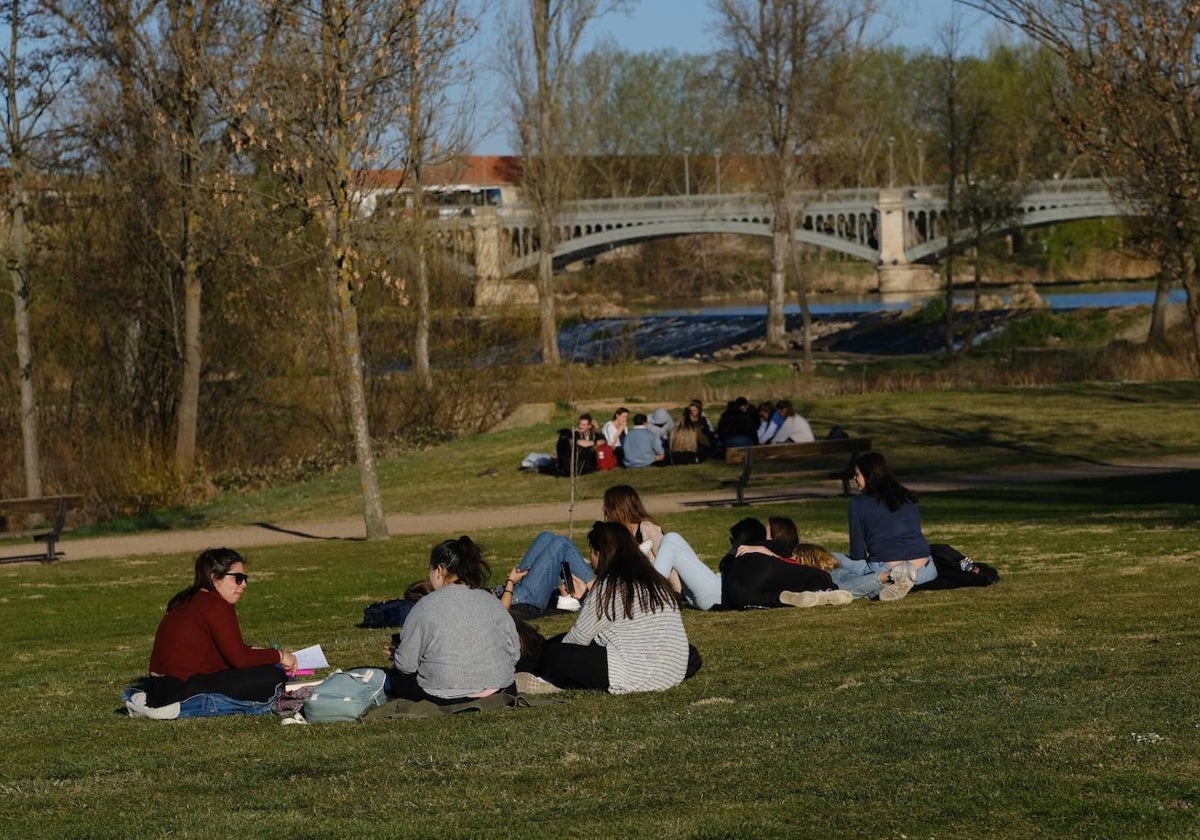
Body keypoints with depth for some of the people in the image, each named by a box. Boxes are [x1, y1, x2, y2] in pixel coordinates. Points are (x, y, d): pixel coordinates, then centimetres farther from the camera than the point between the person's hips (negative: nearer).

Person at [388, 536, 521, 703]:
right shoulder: (493, 602, 2)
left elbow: (405, 664, -7)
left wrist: (395, 654, 16)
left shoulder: (425, 606, -11)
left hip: (445, 699, -4)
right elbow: (514, 653, 7)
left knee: (395, 676, 18)